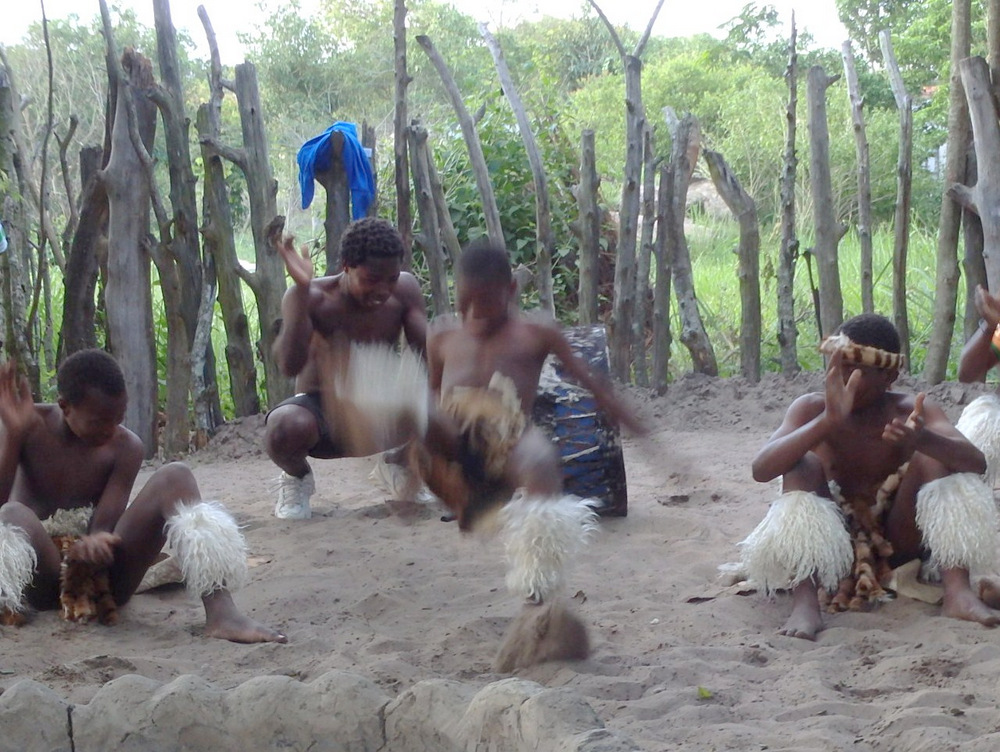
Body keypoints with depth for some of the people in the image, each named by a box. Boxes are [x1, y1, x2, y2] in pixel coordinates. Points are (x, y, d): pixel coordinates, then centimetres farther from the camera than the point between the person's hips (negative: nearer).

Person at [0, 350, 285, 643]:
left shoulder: (125, 448, -1)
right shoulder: (32, 427, -4)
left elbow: (104, 525, -11)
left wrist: (95, 543, -35)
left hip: (102, 572, 2)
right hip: (42, 577, -2)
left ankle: (219, 611, -37)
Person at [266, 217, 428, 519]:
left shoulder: (405, 290, -10)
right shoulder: (314, 298, -21)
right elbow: (290, 366, -34)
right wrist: (301, 290, -41)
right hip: (320, 410, -4)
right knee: (286, 427, -39)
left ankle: (400, 463, 14)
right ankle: (297, 478, 0)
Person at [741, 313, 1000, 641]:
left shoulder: (910, 410, -8)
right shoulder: (812, 408, -10)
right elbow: (761, 469, -27)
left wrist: (923, 439, -46)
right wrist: (829, 421, -41)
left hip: (896, 543, 1)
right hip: (830, 545, -1)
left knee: (931, 457, -18)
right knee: (804, 462, -24)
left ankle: (958, 592, -29)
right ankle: (804, 603, -37)